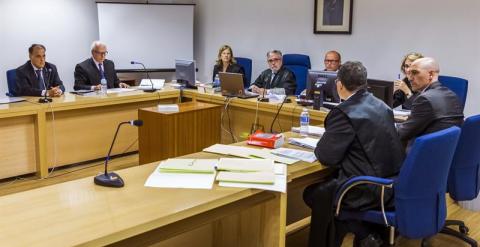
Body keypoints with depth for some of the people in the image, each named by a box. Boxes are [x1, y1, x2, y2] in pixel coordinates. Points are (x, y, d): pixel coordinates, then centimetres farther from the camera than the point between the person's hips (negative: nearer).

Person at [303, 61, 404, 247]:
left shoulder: (344, 112, -16)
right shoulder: (381, 105, 8)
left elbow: (326, 157, -14)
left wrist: (322, 144, 8)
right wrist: (330, 139, 21)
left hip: (371, 190, -8)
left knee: (314, 194, 8)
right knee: (328, 183, 24)